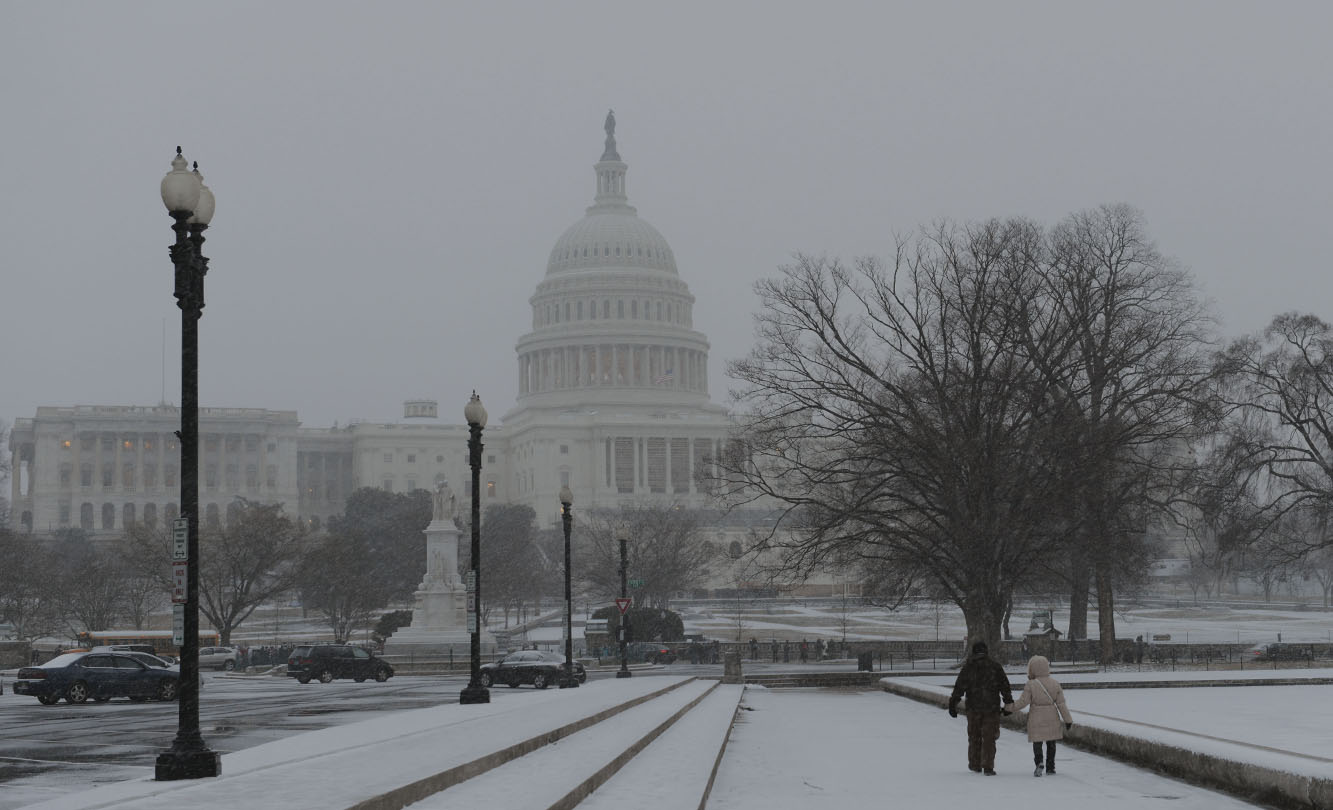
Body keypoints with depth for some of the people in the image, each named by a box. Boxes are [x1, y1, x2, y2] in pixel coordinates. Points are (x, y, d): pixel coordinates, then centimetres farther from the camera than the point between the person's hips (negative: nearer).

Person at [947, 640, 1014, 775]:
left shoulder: (968, 666, 1)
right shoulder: (995, 665, 1)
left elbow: (959, 686, -2)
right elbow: (1004, 686, 3)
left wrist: (953, 703, 0)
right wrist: (1008, 703, 10)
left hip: (973, 708, 1)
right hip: (992, 707, -1)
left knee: (974, 737, 14)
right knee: (989, 738, 2)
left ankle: (975, 765, 21)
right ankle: (988, 768, -4)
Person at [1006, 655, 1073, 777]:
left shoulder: (1031, 685, -11)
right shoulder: (1055, 684, -1)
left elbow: (1023, 701, -10)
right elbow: (1061, 703, -1)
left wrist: (1010, 707, 5)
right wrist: (1068, 720, 4)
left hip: (1036, 718, -3)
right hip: (1052, 718, 3)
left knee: (1037, 742, 4)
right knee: (1051, 743, 14)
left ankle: (1039, 762, -18)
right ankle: (1050, 767, 18)